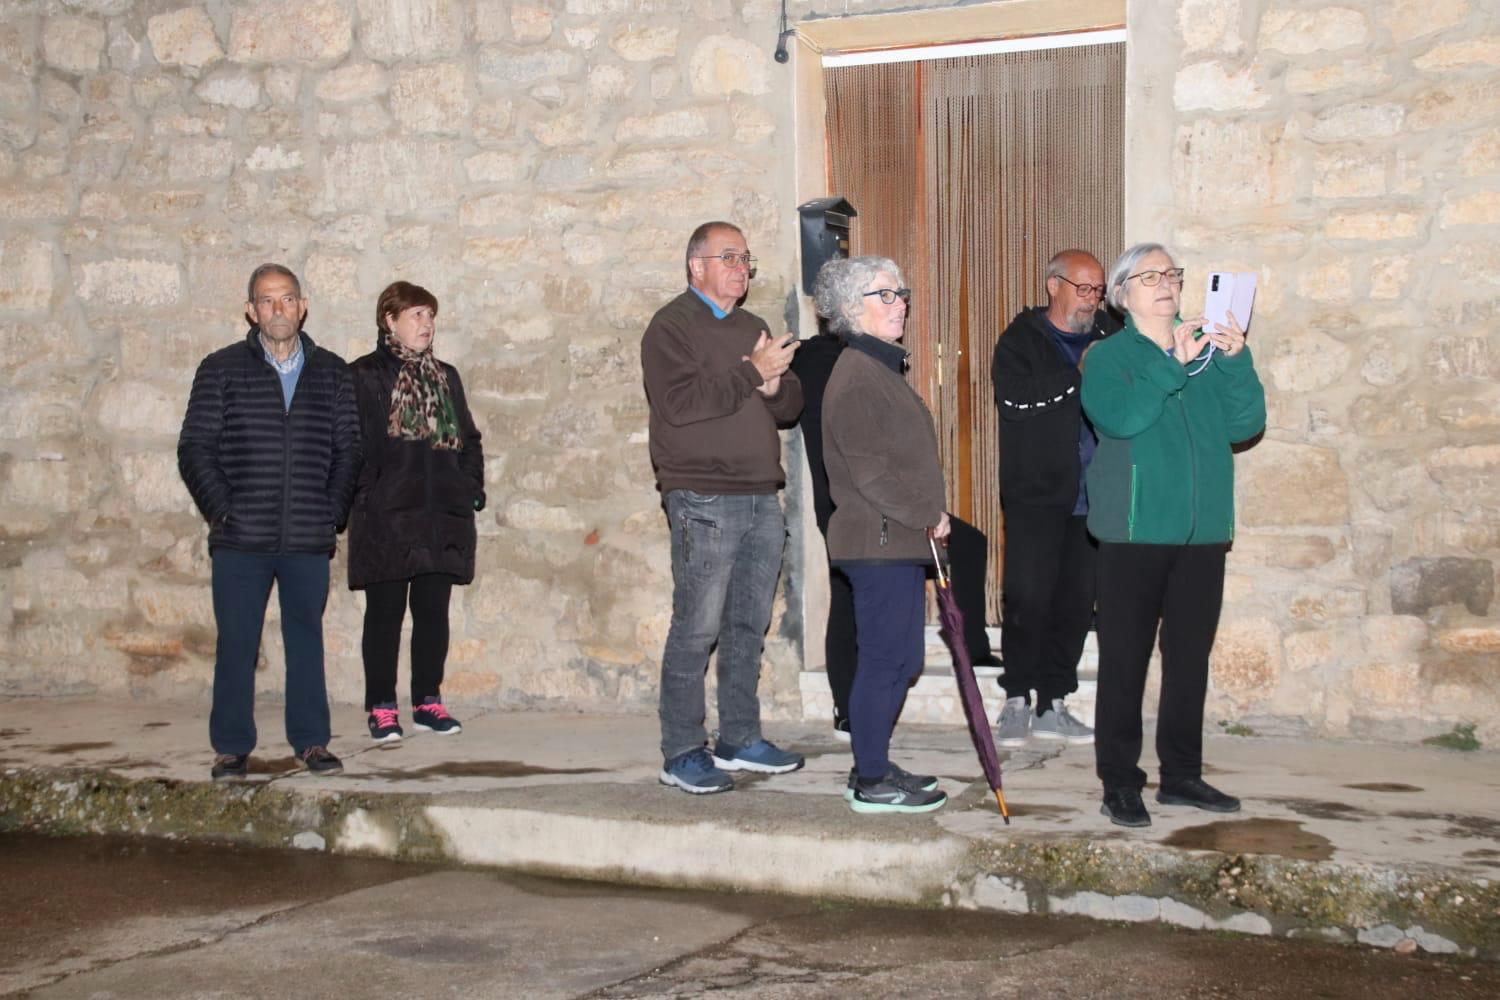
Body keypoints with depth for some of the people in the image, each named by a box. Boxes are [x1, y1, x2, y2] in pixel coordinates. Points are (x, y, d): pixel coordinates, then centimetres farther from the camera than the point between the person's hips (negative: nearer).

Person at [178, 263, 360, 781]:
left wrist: (333, 514, 1)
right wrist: (222, 510, -5)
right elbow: (194, 448, 4)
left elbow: (348, 449, 11)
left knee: (306, 640, 6)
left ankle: (311, 741, 14)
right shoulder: (221, 369, 5)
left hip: (309, 539, 1)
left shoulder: (331, 372, 10)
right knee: (236, 645, 3)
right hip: (240, 541, -1)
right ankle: (232, 747, 12)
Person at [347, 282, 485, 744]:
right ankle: (381, 708, 7)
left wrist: (472, 488, 9)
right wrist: (363, 493, -14)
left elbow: (468, 438, 20)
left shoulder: (445, 376, 18)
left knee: (434, 610, 9)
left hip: (443, 514, 5)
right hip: (385, 516, -5)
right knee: (385, 611, 0)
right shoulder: (365, 376, 0)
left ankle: (428, 701, 18)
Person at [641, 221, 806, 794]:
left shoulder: (752, 328, 21)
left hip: (761, 497, 8)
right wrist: (751, 373, -15)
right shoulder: (672, 327, -3)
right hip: (704, 502, -7)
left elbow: (790, 406, 18)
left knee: (749, 626, 11)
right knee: (697, 628, -7)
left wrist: (775, 384, -4)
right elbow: (679, 403, -18)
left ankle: (740, 740, 20)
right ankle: (682, 754, -1)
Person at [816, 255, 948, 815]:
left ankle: (873, 769, 21)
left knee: (896, 660, 13)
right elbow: (869, 469, -20)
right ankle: (872, 783, 3)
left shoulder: (881, 369, 19)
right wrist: (927, 514, -13)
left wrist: (926, 517, 14)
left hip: (898, 539, 10)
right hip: (879, 541, -10)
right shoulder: (856, 377, -14)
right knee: (887, 659, -5)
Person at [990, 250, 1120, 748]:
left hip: (1092, 496, 5)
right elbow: (1015, 398, -15)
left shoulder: (1109, 334, 15)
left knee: (1077, 602, 6)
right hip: (1037, 494, -4)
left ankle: (1052, 706, 14)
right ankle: (1016, 702, 6)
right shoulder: (1020, 341, 1)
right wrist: (1079, 376, -16)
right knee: (1028, 598, -6)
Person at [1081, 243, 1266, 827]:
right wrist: (1173, 364, -19)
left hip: (1203, 533, 4)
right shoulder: (1107, 357, 3)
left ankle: (1181, 775, 21)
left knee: (1191, 657, 11)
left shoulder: (1209, 352, 13)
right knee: (1126, 659, -3)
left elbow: (1245, 424, 2)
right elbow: (1120, 417, -17)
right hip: (1135, 532, -4)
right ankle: (1120, 785, 3)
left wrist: (1236, 362, -12)